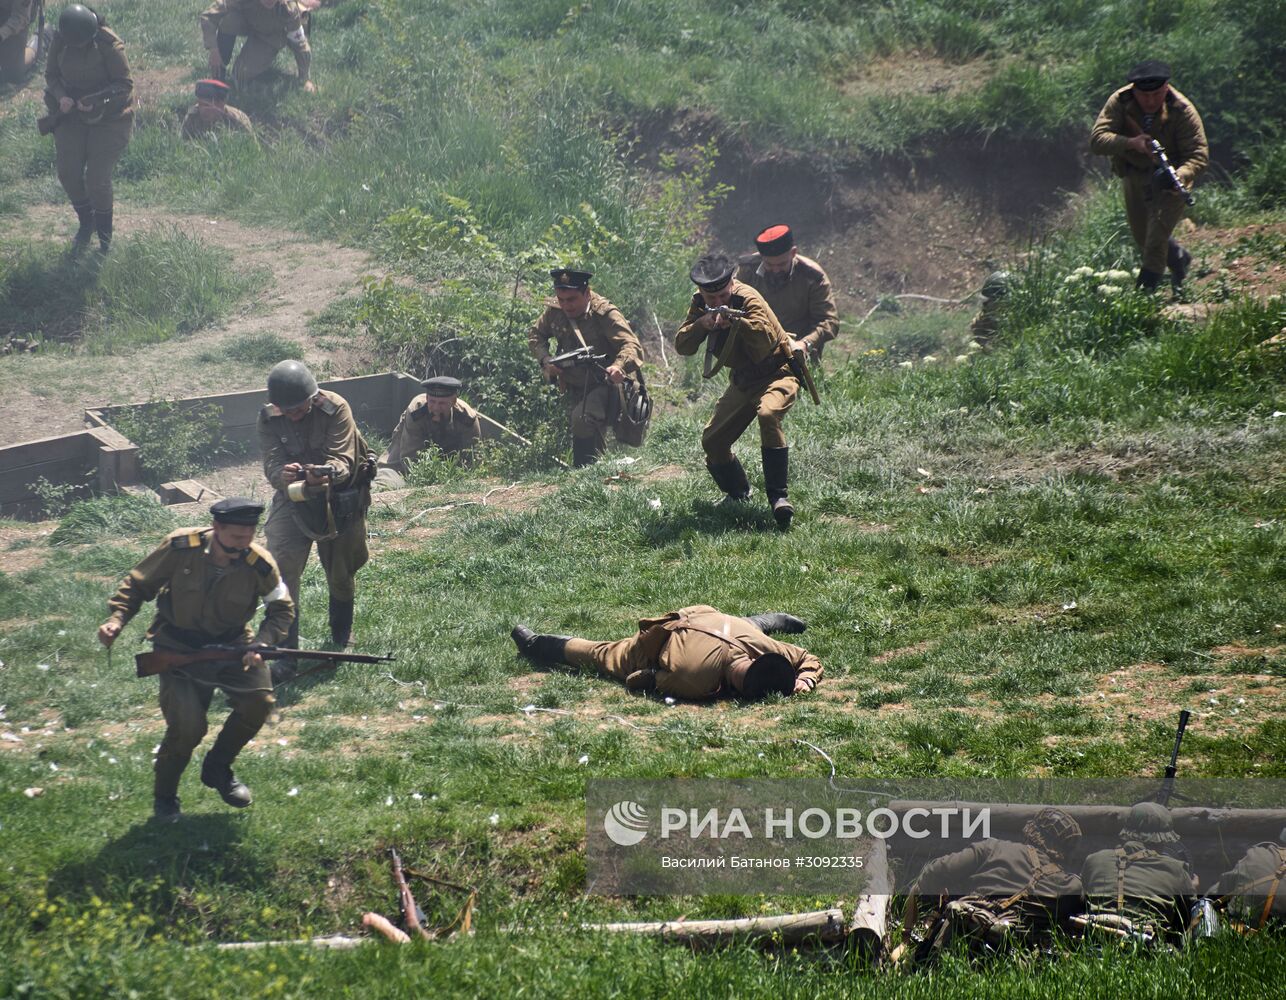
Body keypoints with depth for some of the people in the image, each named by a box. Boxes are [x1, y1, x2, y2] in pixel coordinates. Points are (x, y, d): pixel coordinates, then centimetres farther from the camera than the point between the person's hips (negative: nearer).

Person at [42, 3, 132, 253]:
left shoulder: (109, 45, -24)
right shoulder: (60, 41, -11)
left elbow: (125, 84, -18)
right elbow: (51, 74, 1)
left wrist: (96, 100, -30)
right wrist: (61, 95, -19)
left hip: (109, 117, -5)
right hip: (72, 114, 5)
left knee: (97, 177, -9)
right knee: (67, 172, 0)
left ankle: (104, 234, 13)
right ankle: (85, 222, 25)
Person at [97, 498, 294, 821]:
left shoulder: (259, 564, -17)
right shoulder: (180, 548, -21)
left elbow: (282, 610, -2)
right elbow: (137, 585, -6)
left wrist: (259, 645, -20)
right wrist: (116, 620, -21)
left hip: (231, 644, 3)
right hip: (178, 647, -3)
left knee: (259, 702, -17)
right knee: (187, 726, -19)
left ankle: (217, 769, 11)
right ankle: (164, 796, 10)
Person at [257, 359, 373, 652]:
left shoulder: (335, 408, -23)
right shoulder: (269, 419, -14)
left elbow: (343, 460, -31)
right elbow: (272, 464, -23)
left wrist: (328, 474, -55)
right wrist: (283, 474, -48)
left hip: (339, 496, -1)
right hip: (293, 497, 1)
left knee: (342, 573, 14)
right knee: (282, 567, -15)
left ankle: (342, 637, 41)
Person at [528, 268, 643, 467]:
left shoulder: (605, 314, -23)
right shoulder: (554, 310, -6)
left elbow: (632, 345, -32)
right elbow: (536, 336, 12)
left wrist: (619, 366, -54)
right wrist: (545, 361, -8)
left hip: (604, 385, -7)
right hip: (574, 388, 7)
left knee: (583, 418, -32)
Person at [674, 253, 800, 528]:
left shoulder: (748, 299, -23)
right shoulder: (700, 303, -4)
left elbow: (766, 341, -35)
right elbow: (682, 346, -9)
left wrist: (735, 320, -48)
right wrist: (701, 324, -27)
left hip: (777, 374, -7)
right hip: (742, 381, 7)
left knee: (767, 414, -36)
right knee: (712, 441, 4)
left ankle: (779, 497, -35)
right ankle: (738, 495, 30)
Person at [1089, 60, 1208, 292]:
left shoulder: (1182, 111, -26)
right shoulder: (1120, 103, -21)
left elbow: (1199, 155, -28)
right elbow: (1097, 140, -29)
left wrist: (1180, 177, -49)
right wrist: (1131, 143, -47)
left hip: (1168, 177, -4)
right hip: (1134, 175, 4)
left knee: (1157, 236, -19)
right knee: (1142, 236, 19)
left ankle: (1146, 290, -7)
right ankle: (1180, 260, 47)